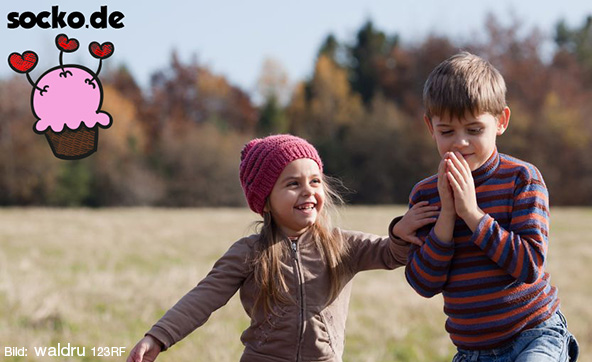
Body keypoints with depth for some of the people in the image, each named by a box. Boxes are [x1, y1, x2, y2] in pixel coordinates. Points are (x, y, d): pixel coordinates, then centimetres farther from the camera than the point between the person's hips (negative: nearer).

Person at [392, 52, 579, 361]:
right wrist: (447, 213, -15)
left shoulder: (522, 178, -7)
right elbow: (424, 284, -5)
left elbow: (530, 265, -17)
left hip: (535, 336, -4)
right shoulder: (424, 194, 2)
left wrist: (472, 211, -20)